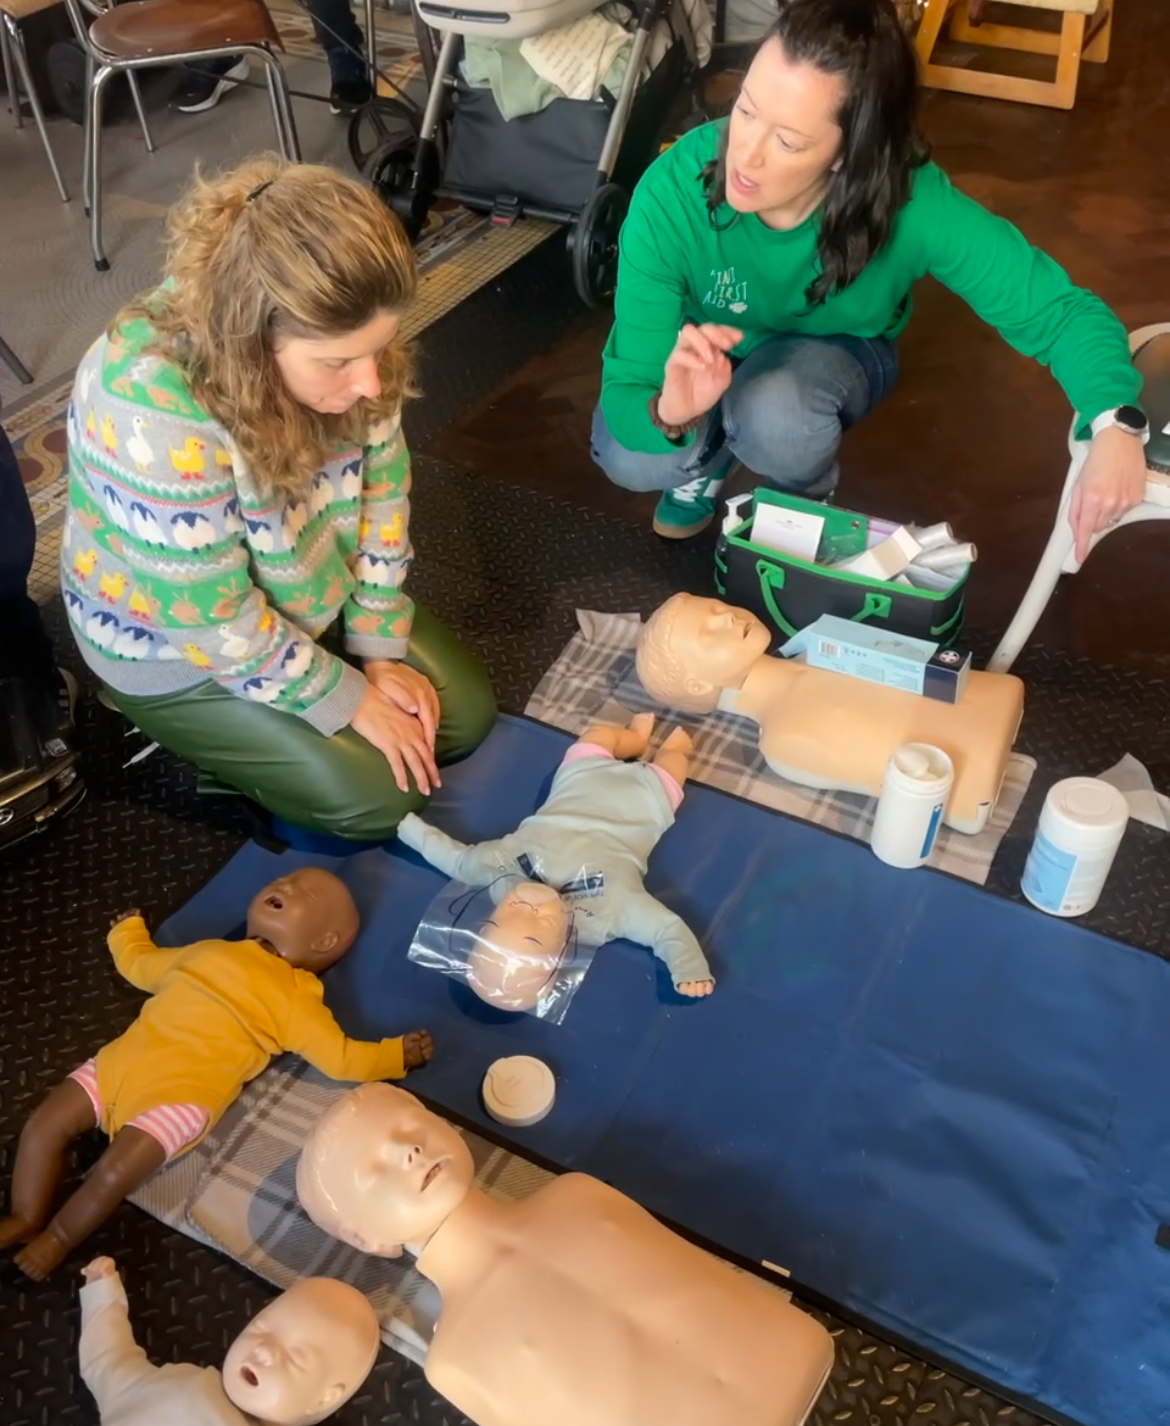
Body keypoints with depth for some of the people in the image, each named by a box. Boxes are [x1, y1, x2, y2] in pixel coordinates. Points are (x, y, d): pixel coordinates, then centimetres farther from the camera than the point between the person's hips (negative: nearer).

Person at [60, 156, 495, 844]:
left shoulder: (333, 333, -20)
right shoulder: (155, 413, -39)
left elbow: (381, 485, -7)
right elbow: (214, 622, -29)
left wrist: (379, 648, -8)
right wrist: (349, 700, -18)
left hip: (314, 586, 6)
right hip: (176, 642, -6)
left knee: (466, 714, 5)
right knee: (379, 794, -8)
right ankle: (191, 725, 13)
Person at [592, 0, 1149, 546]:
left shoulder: (912, 204, -34)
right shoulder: (672, 193, -34)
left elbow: (1059, 306, -27)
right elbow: (624, 396, -31)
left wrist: (1116, 424, -46)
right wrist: (670, 412, -56)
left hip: (833, 355, 0)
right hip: (709, 357, 1)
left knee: (774, 409, -35)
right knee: (629, 457, -29)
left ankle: (806, 503, 2)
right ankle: (708, 454, 9)